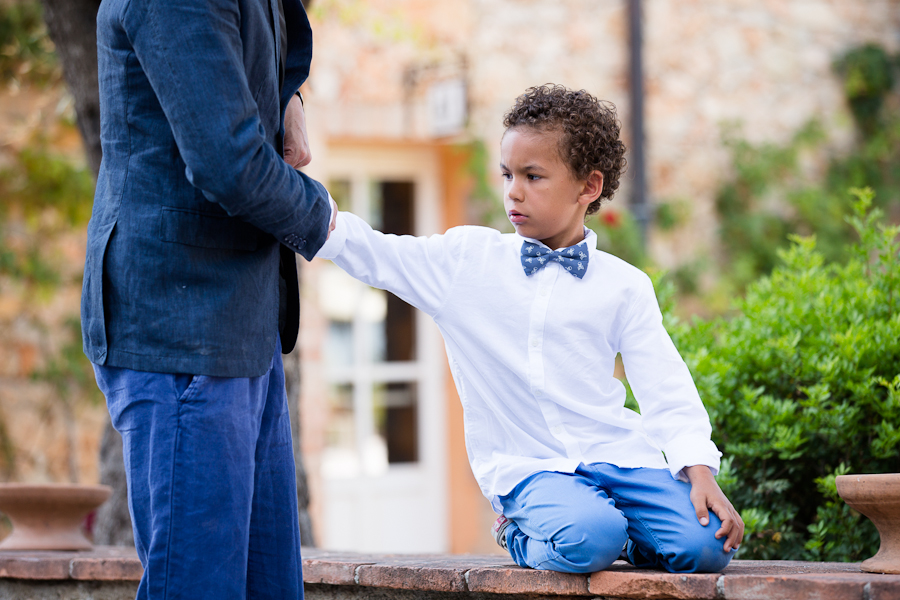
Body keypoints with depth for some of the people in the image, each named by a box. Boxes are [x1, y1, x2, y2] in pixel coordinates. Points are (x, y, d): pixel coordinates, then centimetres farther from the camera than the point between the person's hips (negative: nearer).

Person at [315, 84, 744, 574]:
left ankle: (616, 526, 9)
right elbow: (370, 253, 4)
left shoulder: (623, 286, 5)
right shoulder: (464, 260, 6)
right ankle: (529, 537, 3)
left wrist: (700, 471, -12)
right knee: (586, 541, -32)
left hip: (616, 453, 1)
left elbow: (667, 392, 2)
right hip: (524, 467, -1)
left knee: (706, 546, -22)